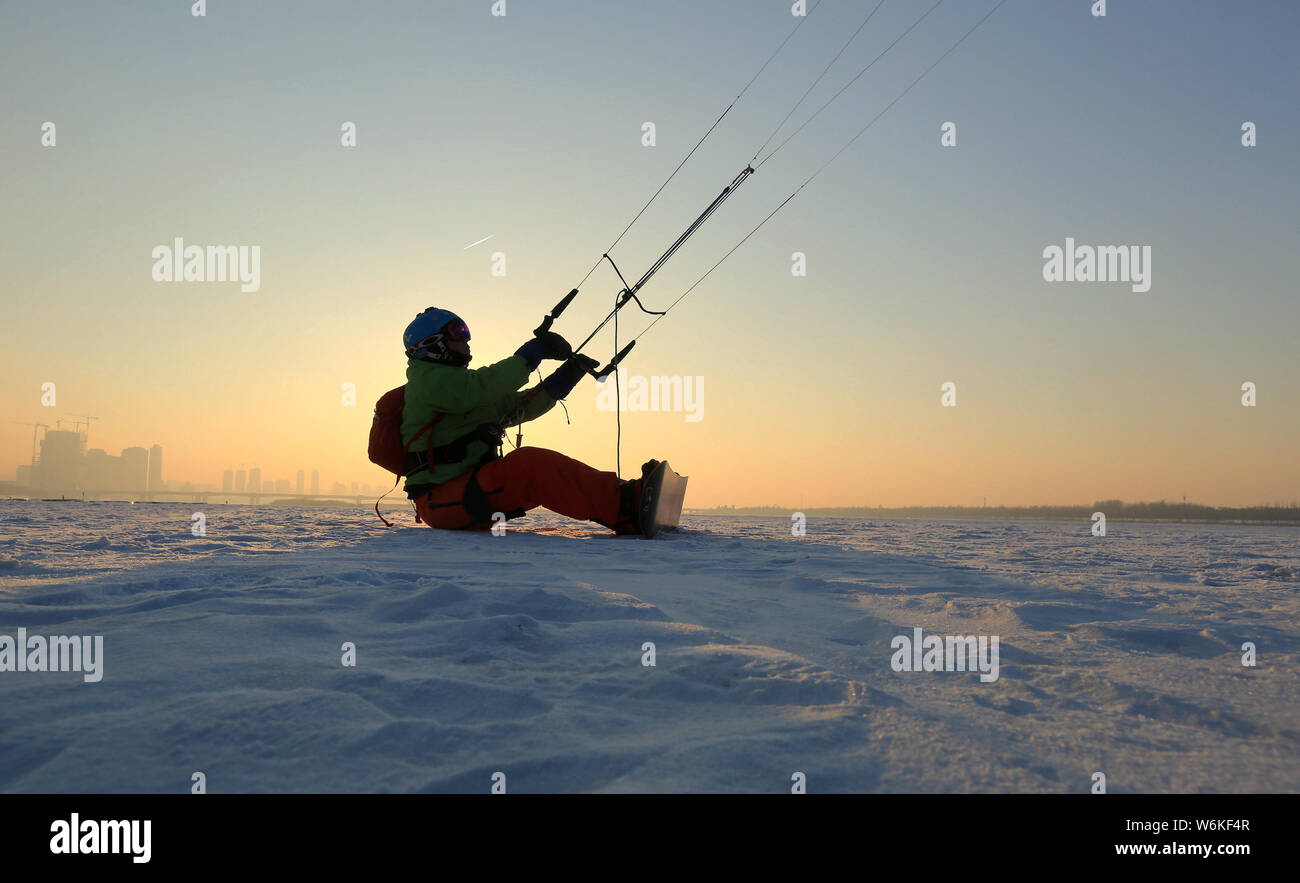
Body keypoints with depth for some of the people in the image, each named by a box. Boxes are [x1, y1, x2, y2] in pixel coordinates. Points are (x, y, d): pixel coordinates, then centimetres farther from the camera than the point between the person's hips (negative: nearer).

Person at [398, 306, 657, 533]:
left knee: (549, 472, -5)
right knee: (529, 465, -29)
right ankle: (626, 509, -41)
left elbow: (519, 406, 19)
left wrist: (565, 377, 7)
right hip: (440, 502, -10)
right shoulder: (427, 378, -5)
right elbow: (480, 388, -24)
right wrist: (534, 351, -18)